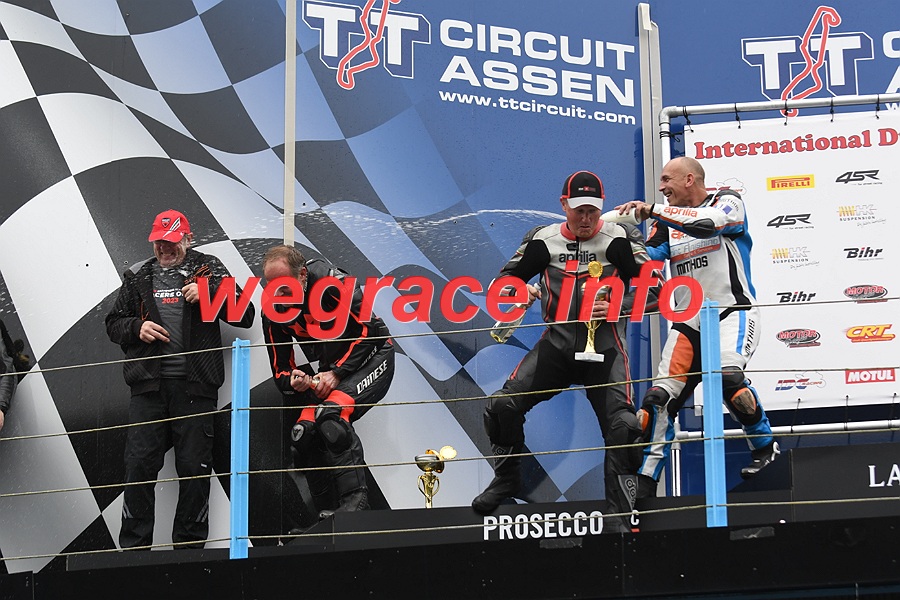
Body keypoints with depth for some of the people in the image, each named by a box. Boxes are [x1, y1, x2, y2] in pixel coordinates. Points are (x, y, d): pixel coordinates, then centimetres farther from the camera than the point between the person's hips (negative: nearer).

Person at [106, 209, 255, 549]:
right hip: (148, 385, 2)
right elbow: (113, 324, 21)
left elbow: (245, 317, 3)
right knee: (139, 464, -2)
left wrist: (209, 295, -11)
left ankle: (190, 547, 7)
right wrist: (137, 328, 0)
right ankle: (133, 549, 3)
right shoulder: (139, 278, 18)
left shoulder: (209, 271, 9)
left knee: (194, 467, -1)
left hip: (194, 384, -2)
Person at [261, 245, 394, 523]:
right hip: (330, 373, 7)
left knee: (331, 414, -30)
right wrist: (294, 380, -21)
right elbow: (280, 371, 3)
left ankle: (355, 501, -27)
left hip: (371, 358, -7)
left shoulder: (333, 284, -22)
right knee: (303, 433, -12)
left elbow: (369, 333, -19)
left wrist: (337, 373, -22)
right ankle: (328, 517, -3)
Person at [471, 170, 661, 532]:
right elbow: (505, 279, 16)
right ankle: (506, 479, 15)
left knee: (623, 426, -18)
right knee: (503, 405, -8)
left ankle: (622, 514, -7)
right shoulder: (543, 241, 7)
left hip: (604, 347, -3)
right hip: (557, 344, 3)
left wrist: (616, 308, -21)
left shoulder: (619, 239, -3)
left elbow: (654, 289, -8)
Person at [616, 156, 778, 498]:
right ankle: (643, 486, -2)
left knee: (727, 376, -31)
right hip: (689, 322, 6)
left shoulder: (728, 202, 0)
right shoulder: (667, 223, 15)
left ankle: (765, 447, -9)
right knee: (660, 398, -7)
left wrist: (652, 210, -25)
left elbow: (709, 223, -23)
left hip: (732, 312, -6)